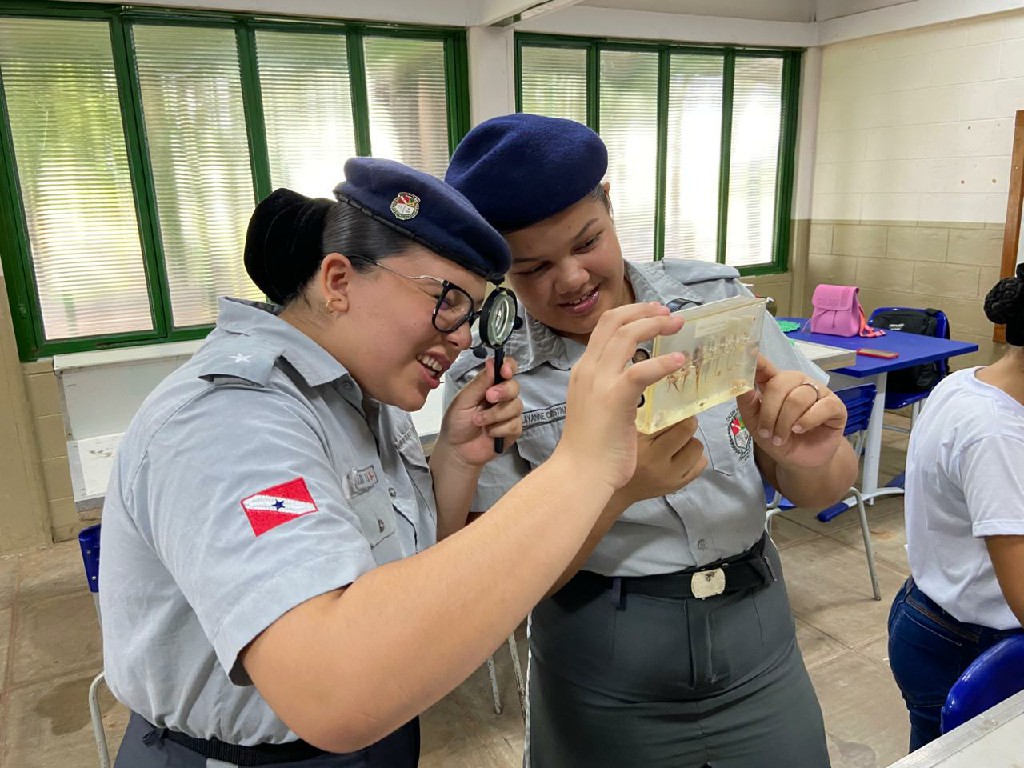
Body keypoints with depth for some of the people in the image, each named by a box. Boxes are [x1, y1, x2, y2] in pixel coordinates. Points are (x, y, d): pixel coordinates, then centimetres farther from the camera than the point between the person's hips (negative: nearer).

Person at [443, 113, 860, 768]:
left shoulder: (717, 297, -8)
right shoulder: (486, 376, -13)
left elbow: (821, 491, -4)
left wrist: (808, 456, -28)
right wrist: (613, 484, -31)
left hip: (759, 645, 2)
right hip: (604, 681, -1)